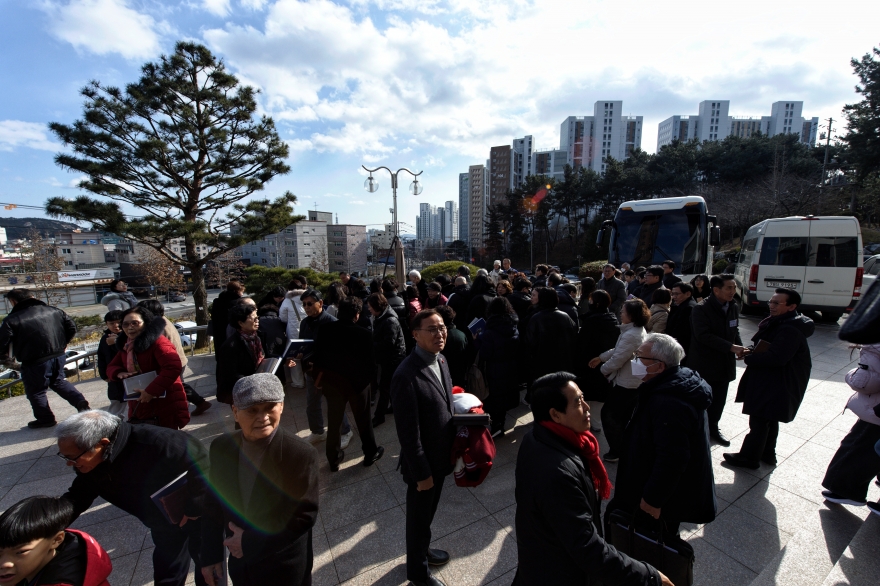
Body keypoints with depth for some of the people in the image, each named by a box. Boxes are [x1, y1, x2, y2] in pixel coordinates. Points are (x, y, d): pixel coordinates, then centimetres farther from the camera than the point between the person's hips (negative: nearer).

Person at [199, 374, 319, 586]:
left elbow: (305, 515, -20)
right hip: (240, 564, 4)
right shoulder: (221, 447, -12)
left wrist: (250, 541, -18)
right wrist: (210, 556, 2)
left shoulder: (302, 454, -26)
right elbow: (212, 505, 0)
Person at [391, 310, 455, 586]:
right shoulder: (406, 376, -32)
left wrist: (452, 448, 10)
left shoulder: (440, 360, -4)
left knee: (429, 512, 29)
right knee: (419, 517, 19)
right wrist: (421, 473, -16)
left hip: (441, 456, 7)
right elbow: (408, 433, -25)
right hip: (423, 463, -7)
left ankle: (422, 550, 55)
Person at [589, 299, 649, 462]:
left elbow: (618, 359, -22)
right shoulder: (638, 330, 8)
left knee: (609, 413, 3)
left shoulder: (631, 335, -26)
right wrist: (600, 357, 13)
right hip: (635, 381, 10)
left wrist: (604, 369, -6)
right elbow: (618, 349, 15)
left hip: (627, 382, -10)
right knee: (624, 417, 20)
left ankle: (617, 451, 15)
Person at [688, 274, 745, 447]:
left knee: (719, 399, 17)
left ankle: (712, 427, 36)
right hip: (704, 364, -6)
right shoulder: (701, 309, -17)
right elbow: (703, 335, -24)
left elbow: (735, 331, 15)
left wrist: (739, 347, -4)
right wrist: (731, 347, -26)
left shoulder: (733, 308, 6)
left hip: (724, 363, 7)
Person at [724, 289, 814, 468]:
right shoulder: (778, 323, 9)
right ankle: (767, 454, 36)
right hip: (770, 382, 11)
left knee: (759, 421, 1)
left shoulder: (790, 330, -24)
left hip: (777, 385, -11)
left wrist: (748, 358, -18)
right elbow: (766, 347, 19)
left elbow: (776, 357, -31)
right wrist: (752, 352, -2)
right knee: (769, 420, 21)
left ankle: (749, 458, 13)